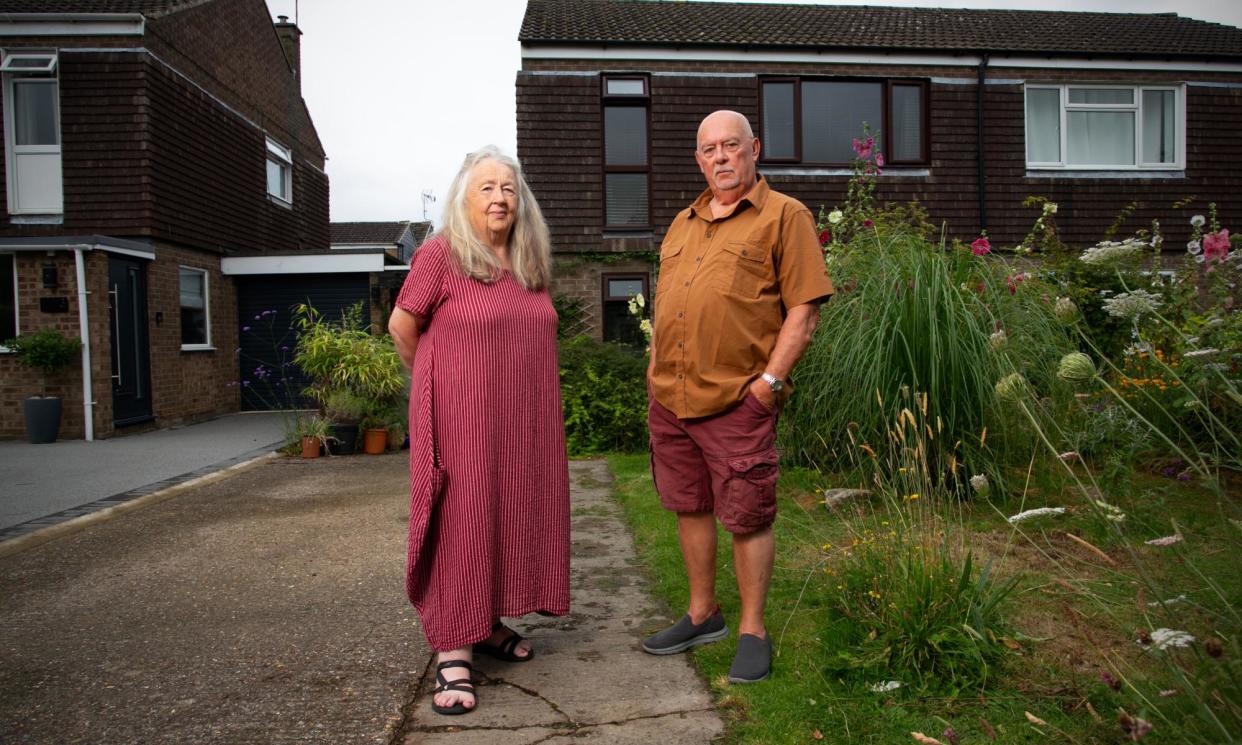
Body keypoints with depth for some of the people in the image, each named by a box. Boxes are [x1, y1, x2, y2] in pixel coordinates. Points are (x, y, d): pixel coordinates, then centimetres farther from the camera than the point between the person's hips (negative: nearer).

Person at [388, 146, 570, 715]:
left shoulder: (530, 263, 11)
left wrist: (510, 383, 14)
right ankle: (454, 651, 3)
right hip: (462, 417, -6)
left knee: (513, 515, 10)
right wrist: (438, 380, 8)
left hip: (523, 420, 6)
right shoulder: (440, 254, -7)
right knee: (461, 521, -4)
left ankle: (490, 624, 26)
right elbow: (403, 326, -1)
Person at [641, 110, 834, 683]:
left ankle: (753, 632, 19)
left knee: (747, 518, 2)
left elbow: (804, 310, -8)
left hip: (736, 400, -6)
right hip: (669, 398, 7)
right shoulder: (682, 224, 18)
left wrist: (770, 380, -15)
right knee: (689, 507, 15)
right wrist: (655, 369, 14)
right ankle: (703, 614, 32)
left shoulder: (784, 216, -2)